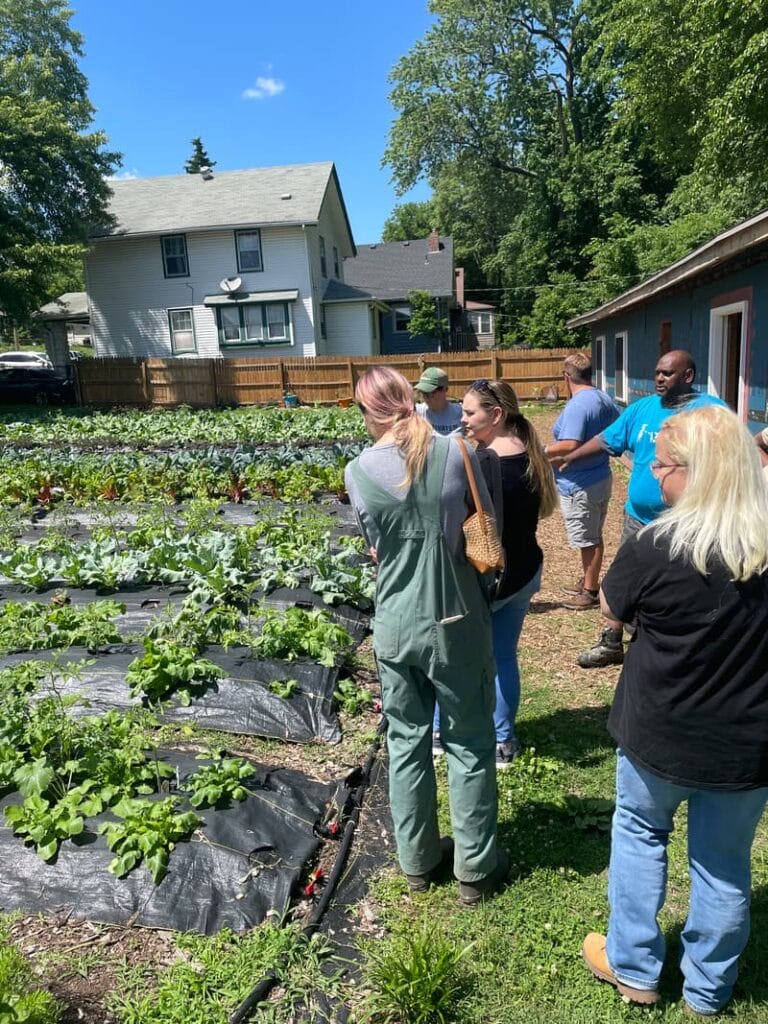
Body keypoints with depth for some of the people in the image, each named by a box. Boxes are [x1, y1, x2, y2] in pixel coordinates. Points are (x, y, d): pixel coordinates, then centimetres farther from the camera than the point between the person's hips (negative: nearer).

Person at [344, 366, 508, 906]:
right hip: (458, 623, -1)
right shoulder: (455, 452, -11)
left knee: (406, 742, 19)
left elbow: (377, 547, 1)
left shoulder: (358, 472, -8)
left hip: (394, 626, 2)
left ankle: (419, 860, 36)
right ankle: (477, 868, 30)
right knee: (470, 746, 15)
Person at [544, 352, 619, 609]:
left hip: (580, 485, -9)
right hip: (601, 478, 9)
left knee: (587, 540, 2)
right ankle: (589, 579, 35)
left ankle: (590, 592, 13)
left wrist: (544, 452, -18)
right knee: (593, 537, 20)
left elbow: (569, 445, -32)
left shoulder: (577, 406, -23)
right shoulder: (605, 399, 6)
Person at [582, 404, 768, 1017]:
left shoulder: (657, 547, -24)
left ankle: (633, 968, 37)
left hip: (661, 736, -3)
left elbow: (612, 611, -6)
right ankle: (708, 991, 42)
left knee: (640, 833, 24)